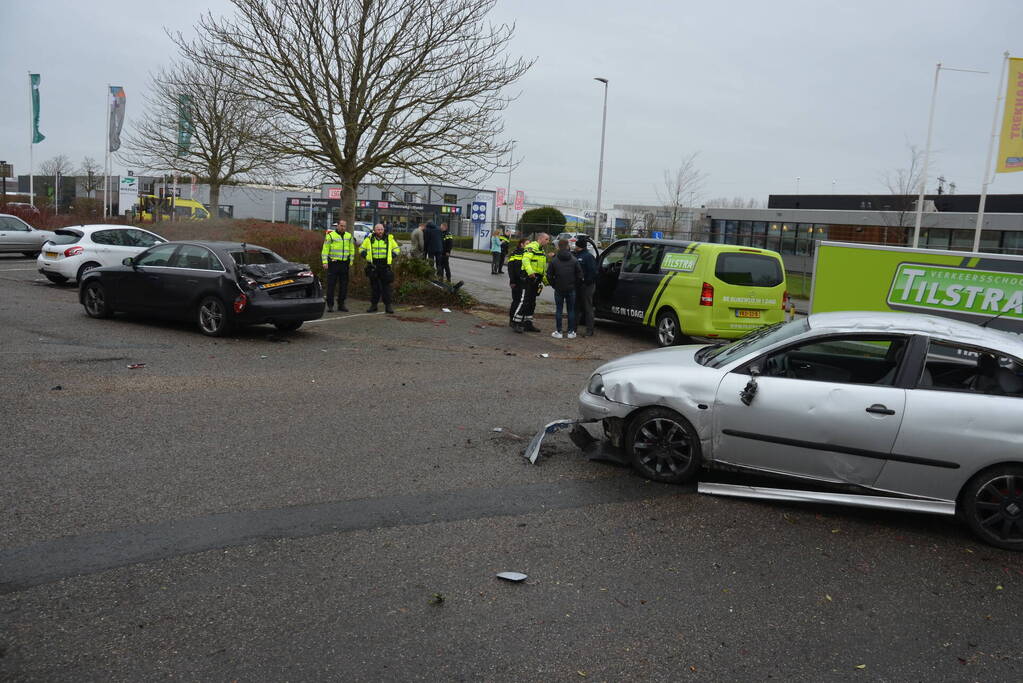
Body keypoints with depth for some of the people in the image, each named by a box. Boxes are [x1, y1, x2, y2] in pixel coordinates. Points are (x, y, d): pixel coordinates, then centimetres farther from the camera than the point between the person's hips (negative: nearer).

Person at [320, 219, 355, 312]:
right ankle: (330, 305, 0)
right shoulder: (330, 235, -1)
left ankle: (341, 304, 15)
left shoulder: (349, 236, 11)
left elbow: (352, 249, 17)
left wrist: (351, 261, 10)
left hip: (344, 264, 4)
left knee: (344, 285, 6)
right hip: (333, 263, -4)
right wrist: (325, 262, -10)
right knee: (331, 284, -4)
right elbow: (325, 249, -3)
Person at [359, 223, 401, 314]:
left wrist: (391, 256, 2)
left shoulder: (389, 239, 6)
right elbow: (361, 249, 16)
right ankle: (373, 305, 13)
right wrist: (367, 256, 0)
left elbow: (397, 249, 16)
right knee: (374, 286, 6)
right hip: (373, 266, 1)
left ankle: (388, 306, 1)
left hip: (385, 266, -1)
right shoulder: (369, 239, 6)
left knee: (386, 286, -2)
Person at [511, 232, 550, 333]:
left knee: (532, 302, 12)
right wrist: (530, 271, -37)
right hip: (529, 277, -10)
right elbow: (525, 259, -24)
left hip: (536, 279, 10)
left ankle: (528, 323, 18)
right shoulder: (532, 247, -8)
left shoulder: (542, 250, 24)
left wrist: (545, 277, 27)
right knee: (525, 301, -13)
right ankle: (516, 322, -11)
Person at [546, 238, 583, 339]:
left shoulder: (554, 260, -5)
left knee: (558, 310, 5)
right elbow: (579, 275, -1)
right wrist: (574, 285, 10)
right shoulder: (574, 260, -2)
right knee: (571, 310, 8)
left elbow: (549, 275, -3)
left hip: (559, 289, -1)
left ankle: (558, 332, 5)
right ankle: (571, 332, 10)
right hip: (571, 289, 1)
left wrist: (554, 285, 8)